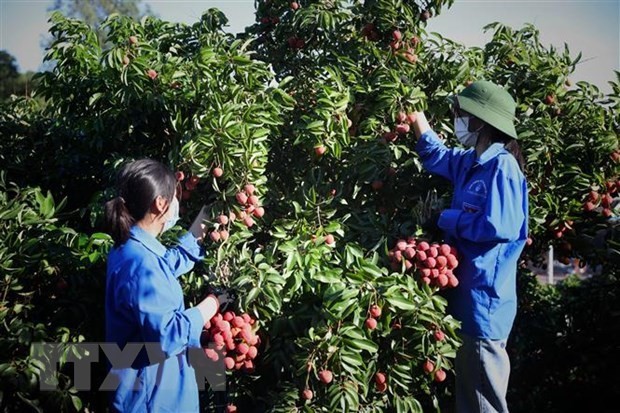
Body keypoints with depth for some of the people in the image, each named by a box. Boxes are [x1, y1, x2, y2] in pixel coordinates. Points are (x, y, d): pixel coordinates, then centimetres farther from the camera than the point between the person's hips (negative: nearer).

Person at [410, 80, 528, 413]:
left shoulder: (502, 166, -18)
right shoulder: (469, 162, 9)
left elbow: (496, 227, -26)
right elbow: (434, 154, 29)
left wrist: (447, 219, -13)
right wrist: (415, 114, 22)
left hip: (484, 298, -9)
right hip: (465, 293, 9)